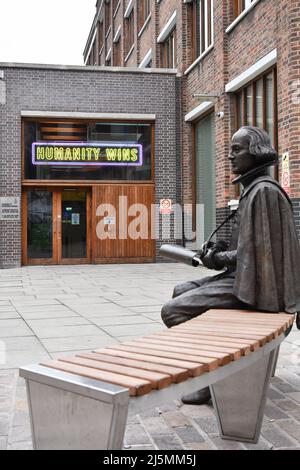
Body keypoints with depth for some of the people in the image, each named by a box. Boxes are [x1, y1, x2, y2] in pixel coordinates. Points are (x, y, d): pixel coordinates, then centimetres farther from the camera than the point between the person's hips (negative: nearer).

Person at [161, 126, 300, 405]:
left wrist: (219, 259, -10)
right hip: (243, 274, 11)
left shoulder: (264, 190, -17)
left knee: (172, 310, -16)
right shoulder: (252, 188, 14)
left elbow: (259, 250, -21)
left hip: (253, 282, -11)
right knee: (181, 291, 19)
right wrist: (223, 251, 6)